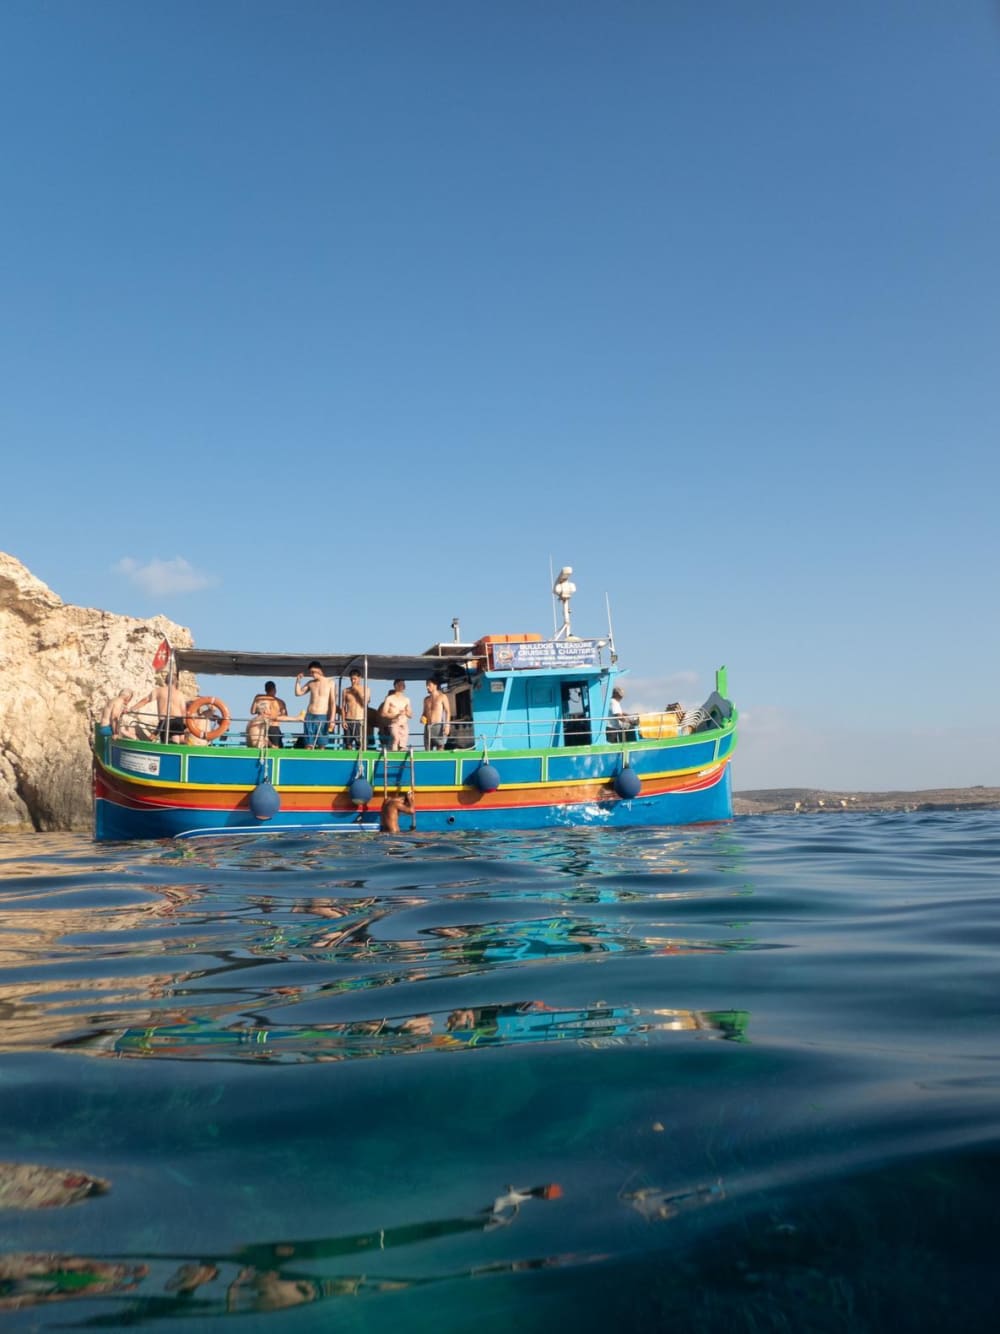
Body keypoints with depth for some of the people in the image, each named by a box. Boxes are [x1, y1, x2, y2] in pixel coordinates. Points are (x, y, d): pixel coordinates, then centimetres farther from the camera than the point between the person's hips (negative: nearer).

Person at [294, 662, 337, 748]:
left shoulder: (330, 683, -1)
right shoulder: (310, 683, 11)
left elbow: (333, 702, -5)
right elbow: (298, 693, 16)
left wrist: (332, 720, -12)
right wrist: (298, 680, 4)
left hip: (323, 717, -3)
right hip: (309, 716, 3)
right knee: (308, 745, -2)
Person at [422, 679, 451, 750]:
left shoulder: (442, 697, 3)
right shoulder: (426, 699, 18)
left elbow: (448, 712, -2)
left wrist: (447, 725, -12)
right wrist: (423, 718, 1)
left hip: (438, 726, -5)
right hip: (428, 727, 5)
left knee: (440, 749, -9)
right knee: (427, 750, 0)